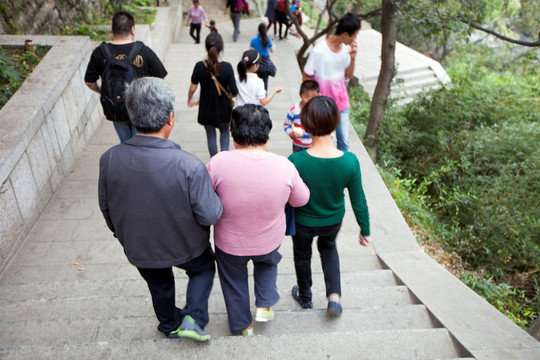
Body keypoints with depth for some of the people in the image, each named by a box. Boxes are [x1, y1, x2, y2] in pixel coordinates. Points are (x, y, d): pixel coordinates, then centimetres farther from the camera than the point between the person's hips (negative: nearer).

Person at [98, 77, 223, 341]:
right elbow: (209, 215, -26)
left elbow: (106, 208, -6)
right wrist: (213, 195, -4)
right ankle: (193, 318, 23)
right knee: (204, 268, 31)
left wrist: (122, 234, 15)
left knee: (159, 285, 32)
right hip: (185, 247, -3)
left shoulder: (109, 160, -22)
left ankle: (170, 325, 56)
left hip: (138, 248, 4)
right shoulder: (189, 166, -36)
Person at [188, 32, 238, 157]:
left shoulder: (199, 66, -16)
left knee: (211, 135, 19)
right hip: (223, 108, 0)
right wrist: (226, 95, 5)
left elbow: (192, 88, -9)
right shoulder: (227, 67, -19)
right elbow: (234, 92, -18)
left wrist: (189, 99, 13)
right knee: (224, 132, 25)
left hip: (206, 109, 0)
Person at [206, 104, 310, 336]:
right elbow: (301, 200, -4)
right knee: (268, 263, 37)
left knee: (234, 282, 28)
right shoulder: (284, 166, -21)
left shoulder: (219, 163, -27)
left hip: (230, 245, -1)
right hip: (269, 242, 1)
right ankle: (264, 305, 32)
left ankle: (242, 326, 48)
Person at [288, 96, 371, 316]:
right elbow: (358, 201, -13)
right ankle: (334, 296, 28)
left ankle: (305, 297, 54)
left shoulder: (296, 161, -33)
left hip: (303, 223, -2)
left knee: (302, 255, 29)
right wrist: (365, 230, 3)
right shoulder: (349, 161, -26)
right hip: (333, 221, 2)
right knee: (328, 247, 35)